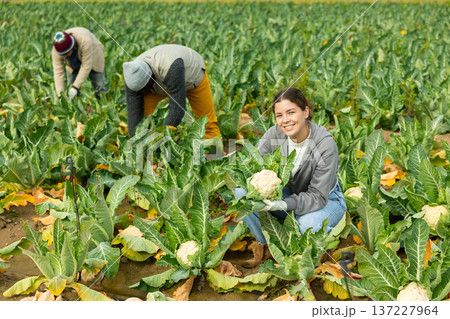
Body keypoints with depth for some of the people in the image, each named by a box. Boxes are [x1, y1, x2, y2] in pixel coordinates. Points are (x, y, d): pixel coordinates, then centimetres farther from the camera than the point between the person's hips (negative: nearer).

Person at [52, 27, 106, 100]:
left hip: (93, 58, -3)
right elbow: (58, 71, -27)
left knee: (99, 88, -6)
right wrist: (61, 96, -32)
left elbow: (86, 67, -35)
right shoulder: (56, 50, -29)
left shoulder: (84, 41, -41)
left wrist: (75, 87, -35)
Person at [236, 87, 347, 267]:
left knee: (309, 224, -38)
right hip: (287, 192, 4)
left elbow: (318, 196, -27)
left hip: (326, 200, -4)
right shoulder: (275, 134, -18)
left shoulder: (326, 145, -29)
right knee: (241, 192, -20)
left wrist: (284, 205, -42)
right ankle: (265, 245, -1)